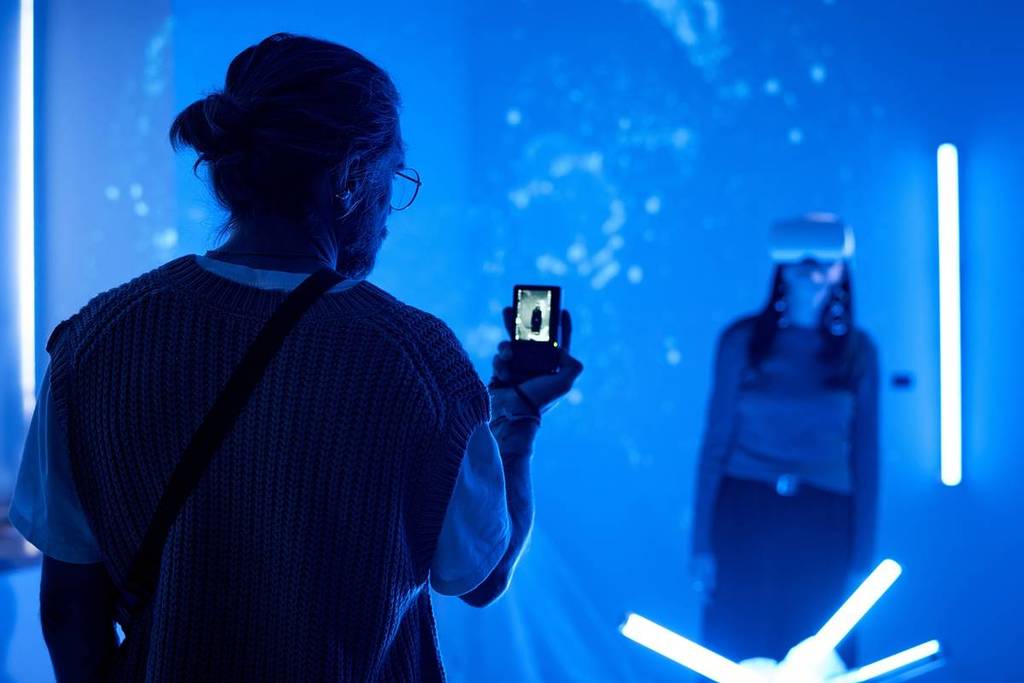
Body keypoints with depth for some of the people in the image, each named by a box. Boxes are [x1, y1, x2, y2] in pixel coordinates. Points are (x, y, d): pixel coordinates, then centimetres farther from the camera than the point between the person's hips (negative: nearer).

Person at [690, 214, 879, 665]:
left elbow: (866, 458, 7)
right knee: (736, 660, 3)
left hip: (823, 525, 1)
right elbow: (716, 442, 3)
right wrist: (702, 545, -2)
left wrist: (862, 560, 4)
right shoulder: (742, 340, 1)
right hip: (745, 515, -1)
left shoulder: (857, 351, 4)